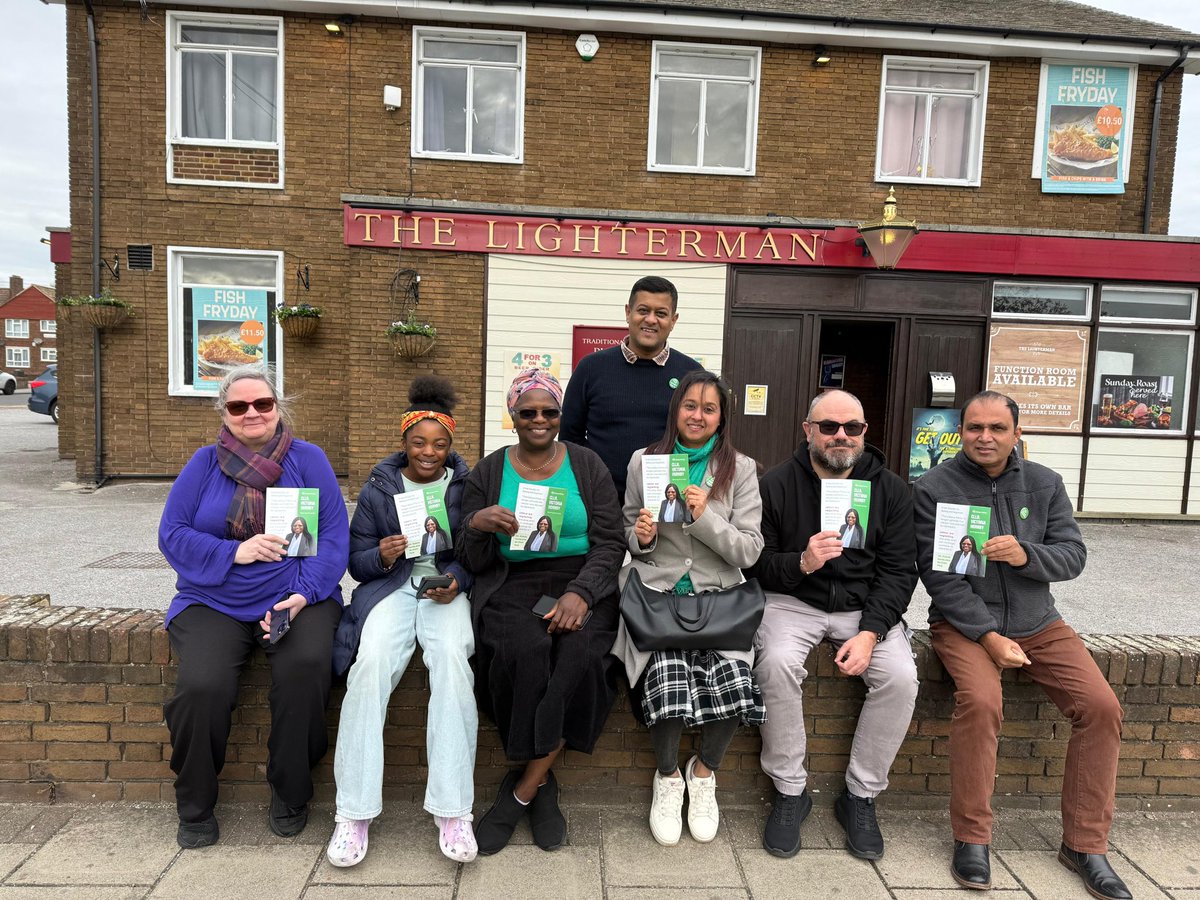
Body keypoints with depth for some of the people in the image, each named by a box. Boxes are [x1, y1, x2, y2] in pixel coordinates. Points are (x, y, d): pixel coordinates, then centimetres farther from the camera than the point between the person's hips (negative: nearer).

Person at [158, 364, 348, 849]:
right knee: (201, 685, -26)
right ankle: (195, 805, 4)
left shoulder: (308, 460, 4)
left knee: (306, 666, -30)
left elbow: (334, 535, -3)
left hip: (297, 598, -1)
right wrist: (234, 552, -14)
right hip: (214, 603, 1)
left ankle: (290, 793, -4)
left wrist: (304, 594, -16)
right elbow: (172, 534, 2)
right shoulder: (205, 463, 8)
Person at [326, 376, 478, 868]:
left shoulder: (468, 487, 7)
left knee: (452, 659, -32)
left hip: (448, 588, -1)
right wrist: (383, 557, -13)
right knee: (370, 664, -29)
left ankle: (452, 812, -25)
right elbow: (357, 561, 9)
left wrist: (457, 581, -15)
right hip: (391, 585, 1)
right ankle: (354, 813, -19)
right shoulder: (377, 489, 10)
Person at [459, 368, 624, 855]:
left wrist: (580, 593, -16)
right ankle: (542, 786, -9)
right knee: (525, 650, -32)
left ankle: (522, 790, -11)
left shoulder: (588, 466, 8)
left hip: (582, 582, 0)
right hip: (512, 585, 0)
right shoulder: (487, 473, 10)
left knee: (581, 652, -30)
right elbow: (473, 561, 7)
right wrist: (477, 524, -16)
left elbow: (609, 543, 1)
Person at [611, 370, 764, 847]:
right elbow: (628, 538, 16)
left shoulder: (740, 469, 5)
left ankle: (704, 772, 8)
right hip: (656, 593, 0)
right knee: (666, 676, -27)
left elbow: (749, 551, -1)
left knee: (732, 679, -25)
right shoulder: (644, 462, 8)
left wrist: (705, 517, -16)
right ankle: (668, 777, 5)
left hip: (717, 598, 0)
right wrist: (640, 536, -7)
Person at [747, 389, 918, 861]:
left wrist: (870, 633, -16)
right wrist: (801, 563, -25)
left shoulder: (890, 490, 2)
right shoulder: (776, 484, -4)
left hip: (866, 608, 2)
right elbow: (755, 563, -4)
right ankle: (790, 792, -9)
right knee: (777, 663, -31)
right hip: (792, 601, -2)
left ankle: (861, 796, -2)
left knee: (901, 676, -24)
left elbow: (898, 571, -2)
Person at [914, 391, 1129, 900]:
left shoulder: (1044, 484, 5)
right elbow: (938, 573, -12)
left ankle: (1085, 843, 4)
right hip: (963, 623, -4)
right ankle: (971, 839, -11)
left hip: (1037, 623, 4)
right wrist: (988, 635, -19)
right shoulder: (935, 488, -7)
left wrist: (1026, 554, -22)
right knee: (980, 701, -30)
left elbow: (1073, 555, 1)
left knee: (1102, 706, -14)